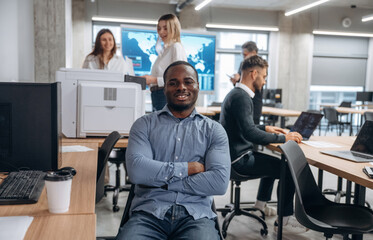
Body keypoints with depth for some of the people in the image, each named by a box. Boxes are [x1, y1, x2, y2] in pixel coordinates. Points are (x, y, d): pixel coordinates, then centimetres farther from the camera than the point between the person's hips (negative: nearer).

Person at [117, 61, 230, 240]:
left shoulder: (214, 130, 10)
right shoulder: (145, 124, 11)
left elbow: (220, 181, -4)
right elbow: (136, 170, -7)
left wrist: (161, 181, -6)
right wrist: (188, 168, -6)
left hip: (195, 215, 0)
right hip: (149, 212, 0)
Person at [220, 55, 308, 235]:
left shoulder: (235, 93, 12)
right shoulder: (241, 97, -21)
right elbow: (250, 133, -31)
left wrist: (266, 129, 21)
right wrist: (283, 138, -23)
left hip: (236, 154, 11)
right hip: (239, 159, -11)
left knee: (274, 162, 31)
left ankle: (261, 203, 40)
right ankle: (284, 221, -2)